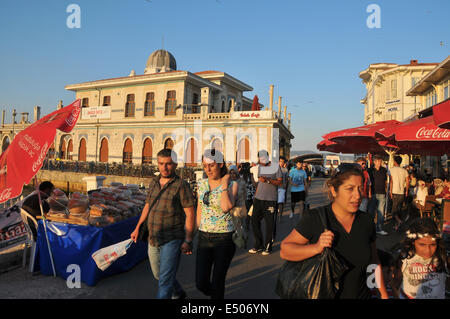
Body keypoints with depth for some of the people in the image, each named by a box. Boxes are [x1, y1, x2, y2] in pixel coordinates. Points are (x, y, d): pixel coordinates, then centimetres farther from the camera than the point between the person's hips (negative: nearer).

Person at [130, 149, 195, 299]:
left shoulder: (181, 185, -13)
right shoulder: (153, 183, 7)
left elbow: (190, 215, -13)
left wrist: (188, 241, -17)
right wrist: (137, 228, 19)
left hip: (172, 240, -7)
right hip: (153, 239, 7)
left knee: (165, 280, -4)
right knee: (158, 274, 22)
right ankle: (178, 294, 47)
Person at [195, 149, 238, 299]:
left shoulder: (232, 184, -9)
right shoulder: (202, 184, 3)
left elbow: (226, 207, -27)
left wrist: (224, 184, -19)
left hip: (224, 238, -4)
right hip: (204, 237, 4)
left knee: (217, 283, 5)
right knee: (201, 283, 7)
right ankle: (214, 294, 40)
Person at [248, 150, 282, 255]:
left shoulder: (276, 166, -1)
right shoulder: (260, 167, 14)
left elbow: (280, 182, -7)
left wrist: (268, 180, -20)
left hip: (271, 199, -5)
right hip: (259, 199, 5)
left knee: (269, 224, 0)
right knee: (254, 221, 5)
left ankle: (268, 246, 15)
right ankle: (258, 245, 20)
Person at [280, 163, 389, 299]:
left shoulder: (366, 221, -4)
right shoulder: (314, 218, -19)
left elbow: (374, 261, 7)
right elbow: (284, 250, -19)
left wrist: (383, 294, 7)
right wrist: (315, 248, -31)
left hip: (361, 294, 4)